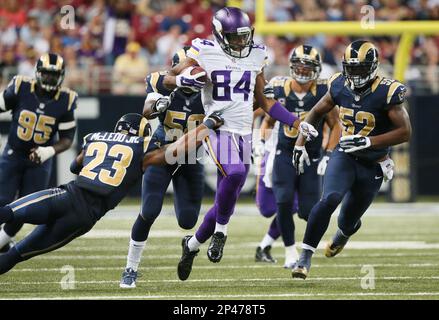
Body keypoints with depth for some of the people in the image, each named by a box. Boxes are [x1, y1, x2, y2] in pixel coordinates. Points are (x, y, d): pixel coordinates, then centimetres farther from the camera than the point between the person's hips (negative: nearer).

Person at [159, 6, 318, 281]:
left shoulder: (256, 56, 9)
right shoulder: (205, 53, -4)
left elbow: (264, 101, 18)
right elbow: (168, 79, 4)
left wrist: (299, 124, 14)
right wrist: (186, 79, -19)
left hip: (244, 134, 5)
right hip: (218, 130, -5)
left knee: (226, 203, 8)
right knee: (235, 173, -34)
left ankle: (192, 244, 30)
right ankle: (220, 231, -13)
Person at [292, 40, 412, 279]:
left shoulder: (386, 92, -18)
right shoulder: (340, 87, -4)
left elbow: (405, 132, -19)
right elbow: (317, 112, 14)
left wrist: (368, 142, -27)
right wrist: (300, 143, 9)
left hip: (372, 165, -2)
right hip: (344, 157, 2)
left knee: (349, 221, 12)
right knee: (329, 199, -27)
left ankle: (343, 234, 53)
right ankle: (306, 255, -20)